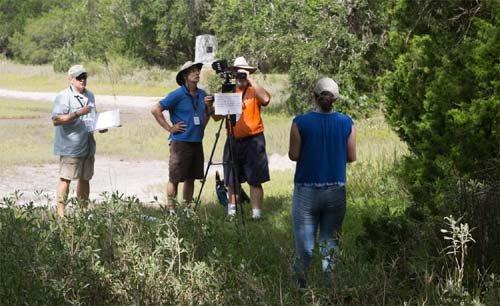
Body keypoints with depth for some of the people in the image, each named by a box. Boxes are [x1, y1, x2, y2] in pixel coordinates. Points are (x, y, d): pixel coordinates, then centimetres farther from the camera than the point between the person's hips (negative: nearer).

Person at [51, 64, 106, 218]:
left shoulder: (90, 95, 15)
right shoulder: (64, 96, -10)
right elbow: (56, 120, -18)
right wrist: (77, 113, -25)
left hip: (88, 146, 7)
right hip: (70, 146, -7)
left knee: (85, 178, 13)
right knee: (65, 178, -8)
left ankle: (84, 208, 23)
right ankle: (60, 211, -5)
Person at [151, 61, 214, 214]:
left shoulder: (202, 94, 10)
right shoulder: (177, 95, -10)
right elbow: (155, 110, -11)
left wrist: (208, 107, 0)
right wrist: (169, 128, -12)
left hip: (197, 142, 6)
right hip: (180, 142, -6)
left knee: (191, 178, 12)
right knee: (175, 178, -2)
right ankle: (171, 211, 2)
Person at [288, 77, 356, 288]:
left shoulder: (300, 123, -10)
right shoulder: (346, 123, -3)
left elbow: (293, 155, -6)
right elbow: (351, 157, 1)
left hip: (306, 191, -2)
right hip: (336, 191, 2)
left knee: (304, 241, 5)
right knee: (330, 241, 10)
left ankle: (301, 284, 5)